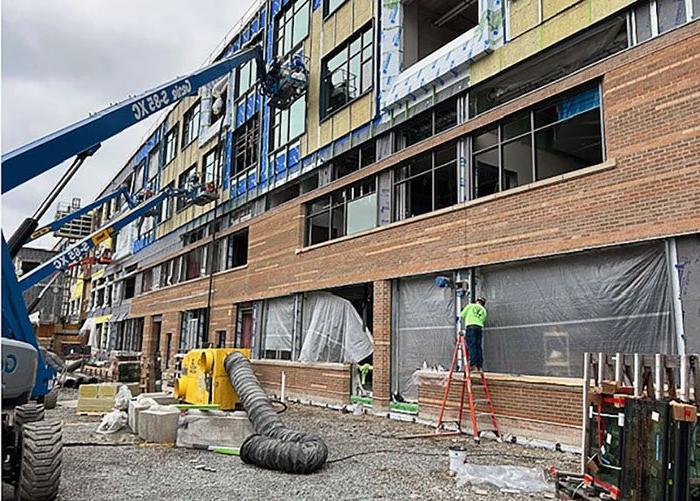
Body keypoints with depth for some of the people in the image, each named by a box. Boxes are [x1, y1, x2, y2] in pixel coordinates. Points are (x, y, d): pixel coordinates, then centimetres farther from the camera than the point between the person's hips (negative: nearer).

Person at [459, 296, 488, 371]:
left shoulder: (471, 306, 12)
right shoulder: (484, 311, 23)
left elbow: (462, 315, 10)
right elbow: (483, 320, 16)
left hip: (471, 326, -4)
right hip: (480, 327, 4)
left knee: (471, 345, -9)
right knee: (478, 346, 5)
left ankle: (473, 363, -20)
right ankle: (479, 365, 1)